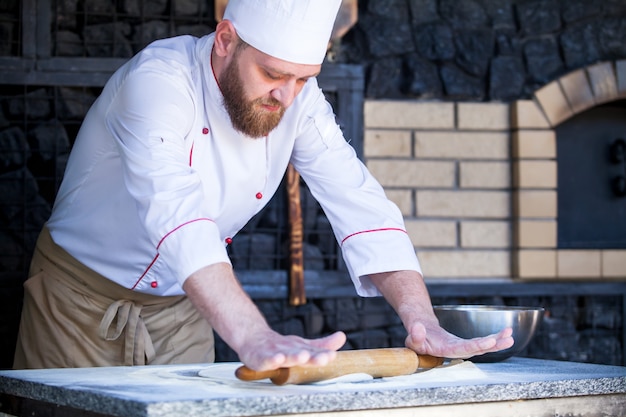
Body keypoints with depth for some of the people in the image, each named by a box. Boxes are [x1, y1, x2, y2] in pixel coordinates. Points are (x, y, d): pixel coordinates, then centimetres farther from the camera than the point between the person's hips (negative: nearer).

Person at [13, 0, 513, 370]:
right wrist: (254, 338, -58)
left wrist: (422, 321, -34)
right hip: (83, 299, -4)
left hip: (179, 306, 5)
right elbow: (174, 213, -45)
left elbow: (358, 202, -18)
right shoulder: (158, 80, -30)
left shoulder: (298, 99, -12)